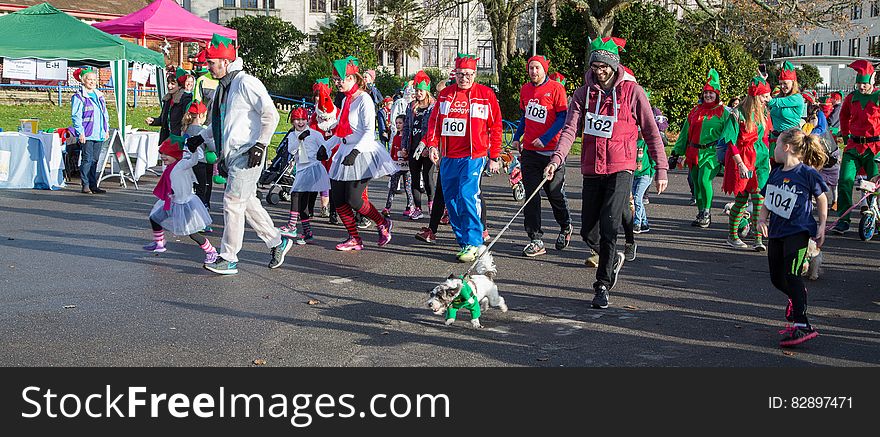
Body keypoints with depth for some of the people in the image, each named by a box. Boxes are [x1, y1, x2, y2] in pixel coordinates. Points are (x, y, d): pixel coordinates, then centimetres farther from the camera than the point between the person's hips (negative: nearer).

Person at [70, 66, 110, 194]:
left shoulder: (100, 96, 16)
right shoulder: (78, 97, -6)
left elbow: (105, 114, 22)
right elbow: (76, 116, -9)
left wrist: (106, 129, 16)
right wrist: (80, 132, -15)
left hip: (99, 134, 6)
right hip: (86, 135, -6)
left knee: (95, 160, 9)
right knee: (87, 159, -5)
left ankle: (93, 185, 13)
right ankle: (85, 185, 1)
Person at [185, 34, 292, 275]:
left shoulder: (246, 83, -11)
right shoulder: (222, 88, 17)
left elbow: (270, 114, -16)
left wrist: (260, 145, -19)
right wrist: (201, 138, 19)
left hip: (247, 154, -9)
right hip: (231, 155, 9)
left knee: (233, 202, -9)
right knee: (247, 202, 12)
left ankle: (228, 259, -3)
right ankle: (277, 242, 26)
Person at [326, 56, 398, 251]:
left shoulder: (364, 99, -11)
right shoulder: (345, 100, 15)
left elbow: (369, 132, -19)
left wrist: (355, 152, -30)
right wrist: (326, 146, 21)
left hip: (362, 154, -9)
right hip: (345, 153, 9)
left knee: (353, 200, -14)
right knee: (337, 199, 1)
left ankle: (383, 224, 11)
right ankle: (354, 239, 11)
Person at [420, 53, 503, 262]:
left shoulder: (486, 95, 1)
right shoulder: (444, 94, 12)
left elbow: (496, 127, 3)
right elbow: (434, 121, 14)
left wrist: (495, 157, 1)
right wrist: (432, 144, -2)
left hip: (474, 156, -5)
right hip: (448, 157, 5)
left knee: (467, 195, -19)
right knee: (451, 200, 6)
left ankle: (474, 243, -12)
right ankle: (464, 242, 18)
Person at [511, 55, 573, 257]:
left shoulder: (556, 88, -6)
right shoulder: (525, 89, 12)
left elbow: (563, 117, -10)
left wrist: (545, 139, -17)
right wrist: (517, 137, 14)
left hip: (550, 150, -5)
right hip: (529, 150, 5)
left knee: (555, 193, 4)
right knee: (531, 196, 0)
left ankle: (566, 227, 31)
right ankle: (535, 240, 2)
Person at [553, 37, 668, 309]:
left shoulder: (632, 91, -2)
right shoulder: (584, 93, 6)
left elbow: (651, 133, 2)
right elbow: (571, 129, -4)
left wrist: (661, 169, -1)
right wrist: (557, 159, -20)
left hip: (620, 170, -4)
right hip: (592, 170, 4)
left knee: (609, 228, -14)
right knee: (587, 230, 9)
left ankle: (603, 286, -4)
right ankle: (613, 259, 38)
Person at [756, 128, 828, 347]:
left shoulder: (807, 173, -9)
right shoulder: (776, 173, 9)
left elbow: (821, 199, 1)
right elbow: (769, 199, 18)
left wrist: (822, 226, -2)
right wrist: (762, 217, 0)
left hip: (798, 231, -7)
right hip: (776, 232, 7)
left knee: (792, 275, -18)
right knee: (776, 278, 12)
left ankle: (801, 325, -18)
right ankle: (796, 297, 45)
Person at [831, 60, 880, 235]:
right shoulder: (851, 98, 9)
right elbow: (844, 115, 29)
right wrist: (845, 134, 25)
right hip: (854, 146, 3)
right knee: (845, 181, -7)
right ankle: (843, 220, -2)